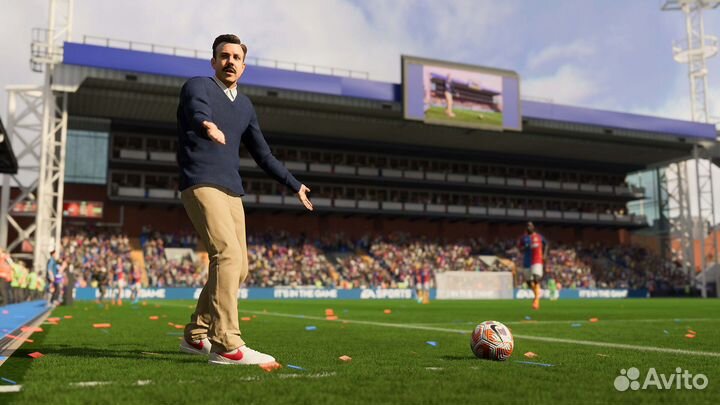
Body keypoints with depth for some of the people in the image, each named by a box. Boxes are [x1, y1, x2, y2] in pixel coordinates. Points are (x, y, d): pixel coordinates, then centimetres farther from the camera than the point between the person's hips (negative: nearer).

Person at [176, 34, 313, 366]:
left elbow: (263, 154, 27)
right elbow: (197, 112, -26)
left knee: (237, 268, 6)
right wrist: (208, 126, -50)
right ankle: (226, 345, -23)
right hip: (202, 186, -7)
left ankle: (195, 336, 21)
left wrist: (294, 185, 27)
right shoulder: (197, 87, 0)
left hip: (232, 192, 7)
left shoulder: (245, 105, 20)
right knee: (228, 255, -23)